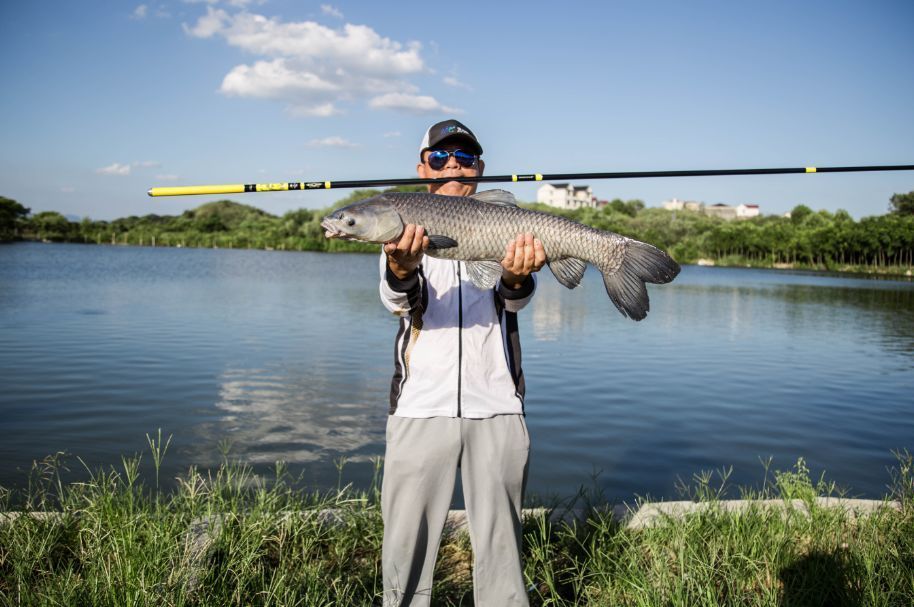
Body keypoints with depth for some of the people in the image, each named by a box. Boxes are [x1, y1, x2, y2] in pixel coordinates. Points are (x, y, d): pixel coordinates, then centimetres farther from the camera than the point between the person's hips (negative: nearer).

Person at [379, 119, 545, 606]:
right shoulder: (400, 227, 10)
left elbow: (515, 299, -6)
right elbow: (399, 299, -9)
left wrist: (517, 277, -30)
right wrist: (401, 268, -33)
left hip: (496, 406, 1)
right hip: (420, 404, 0)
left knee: (501, 539, 7)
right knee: (407, 539, 4)